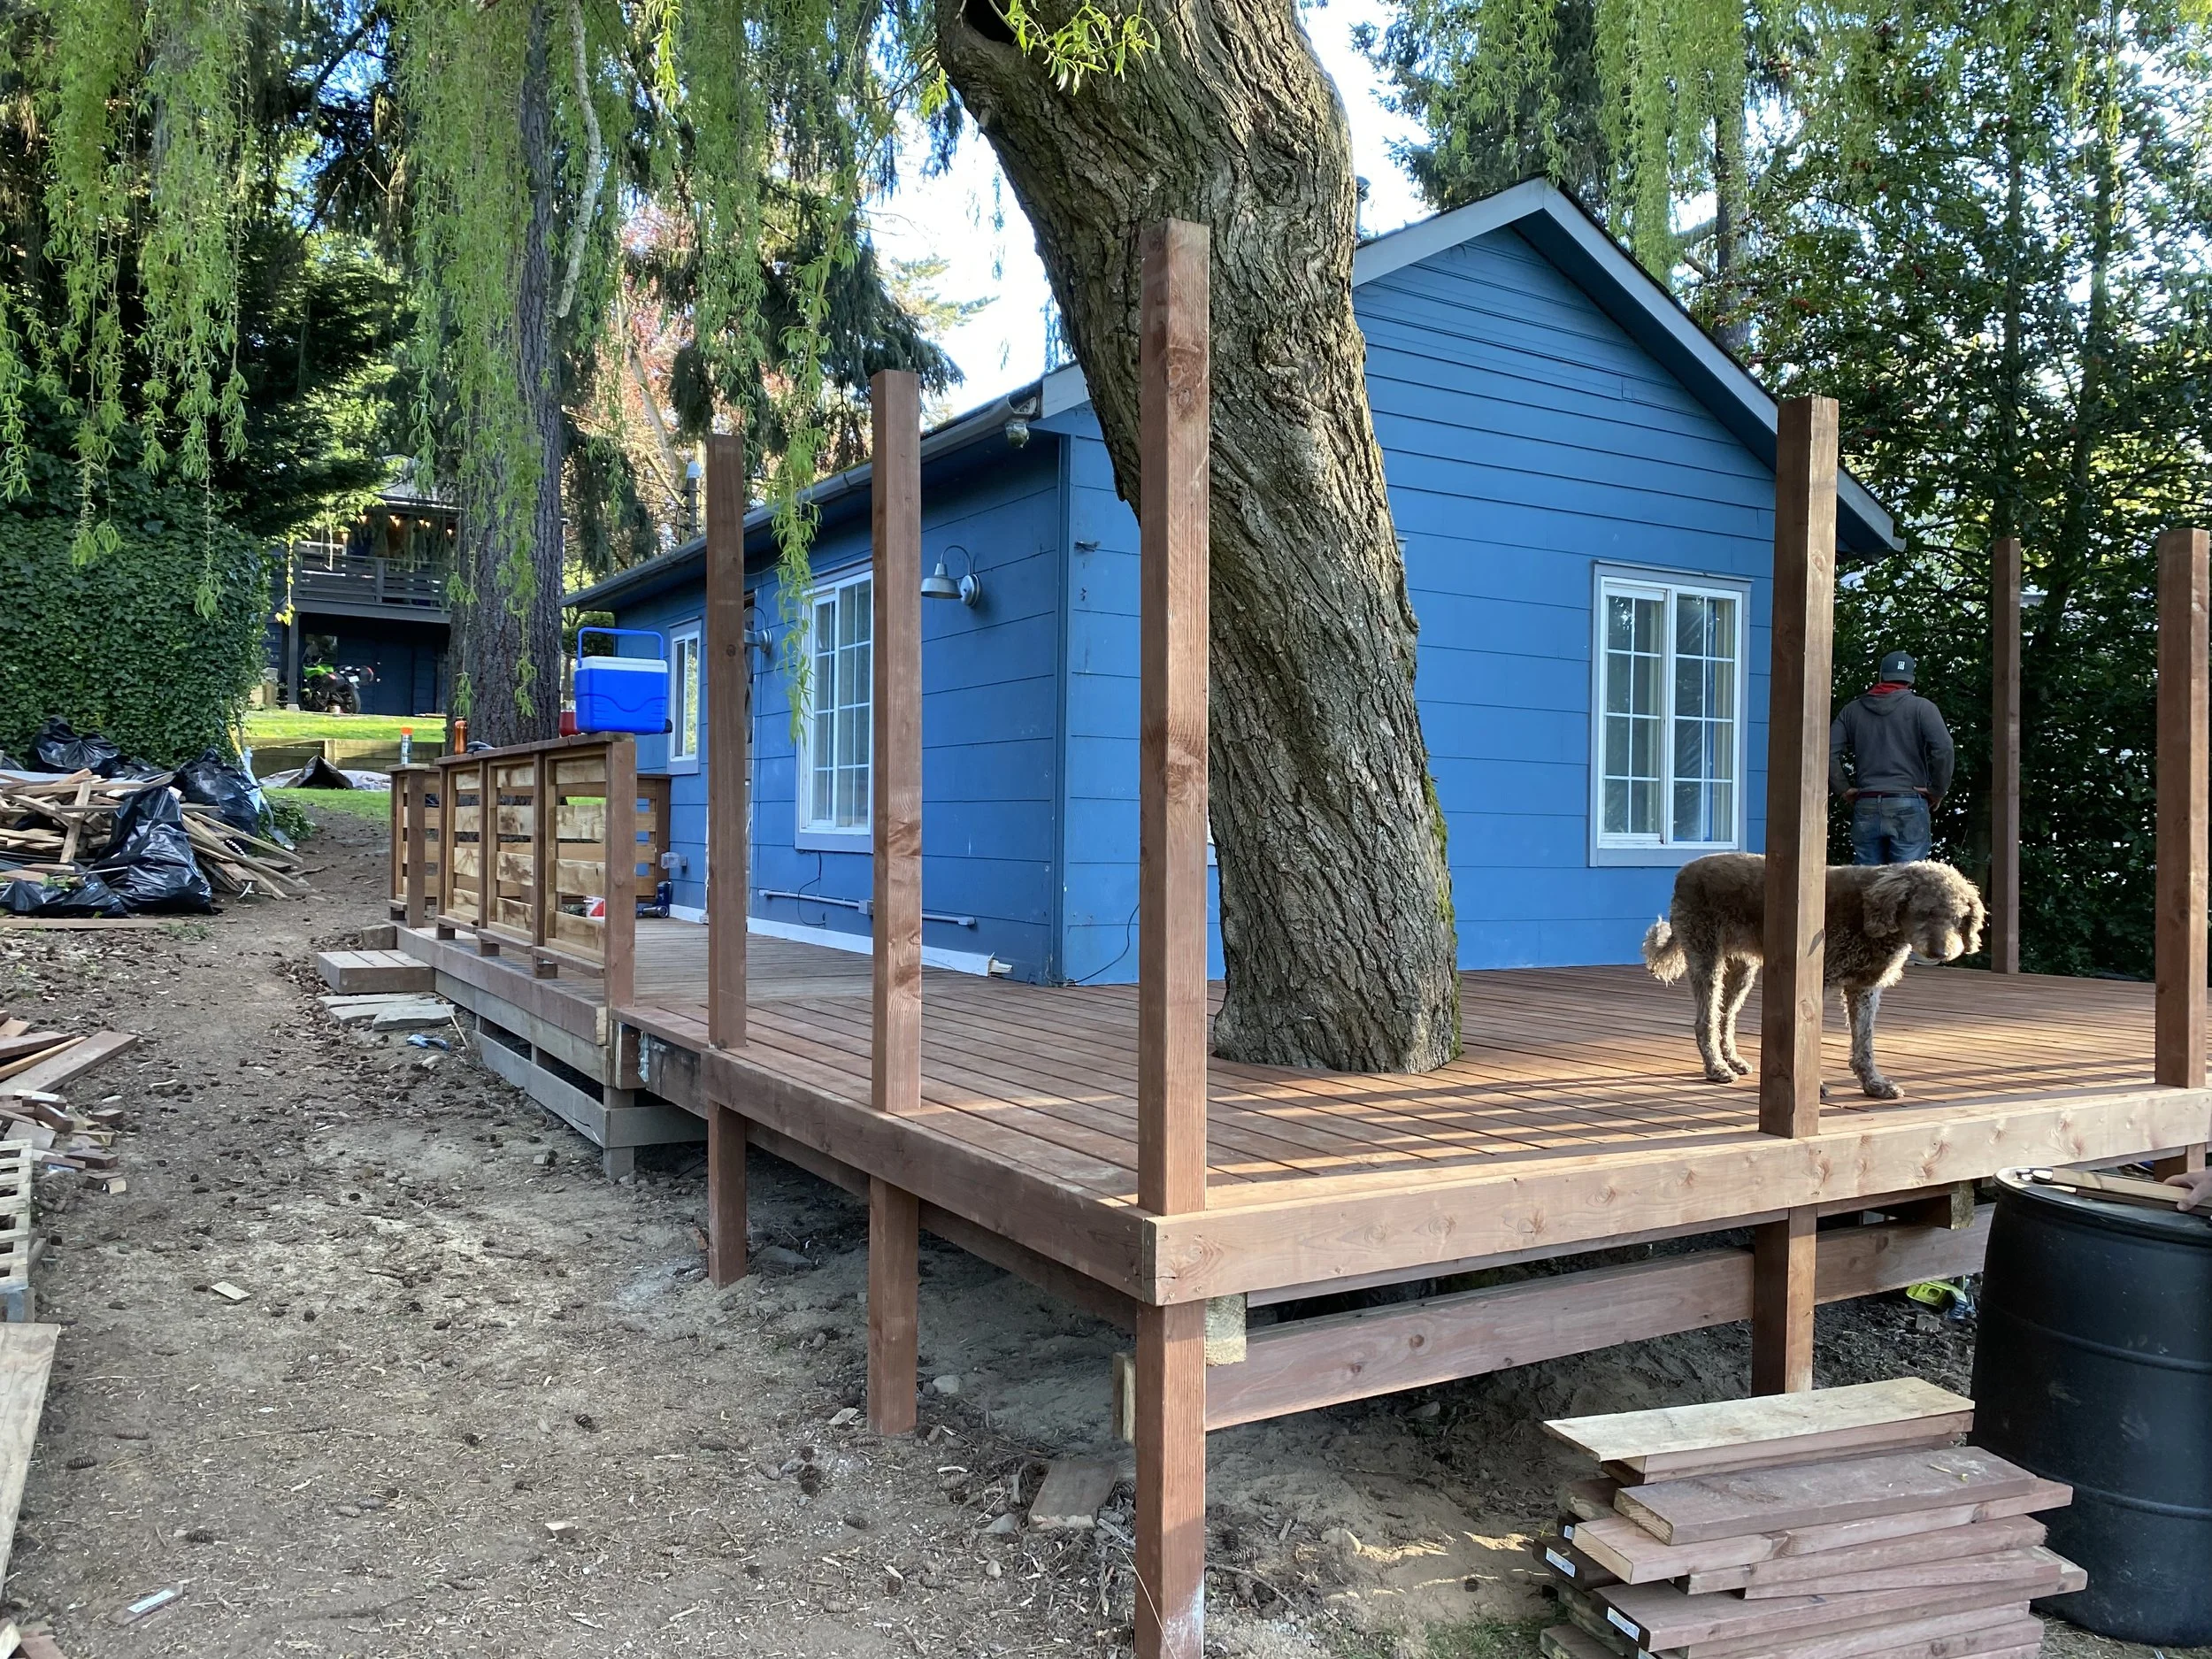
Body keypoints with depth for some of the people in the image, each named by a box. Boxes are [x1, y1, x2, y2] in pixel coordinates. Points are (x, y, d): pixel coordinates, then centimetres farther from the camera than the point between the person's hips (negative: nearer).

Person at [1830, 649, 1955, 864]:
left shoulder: (1853, 710, 12)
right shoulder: (1921, 707, 2)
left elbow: (1828, 752, 3)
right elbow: (1944, 749, -11)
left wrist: (1843, 790, 8)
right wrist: (1937, 791, -1)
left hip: (1866, 807, 3)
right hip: (1908, 806, -3)